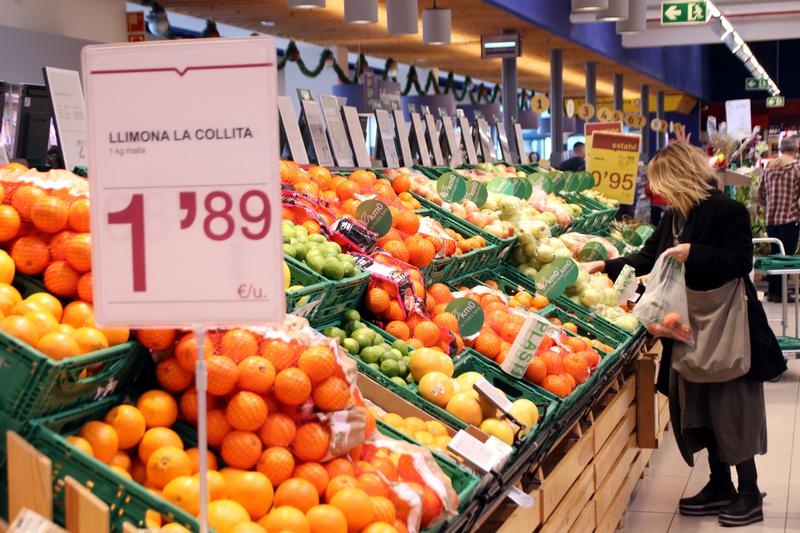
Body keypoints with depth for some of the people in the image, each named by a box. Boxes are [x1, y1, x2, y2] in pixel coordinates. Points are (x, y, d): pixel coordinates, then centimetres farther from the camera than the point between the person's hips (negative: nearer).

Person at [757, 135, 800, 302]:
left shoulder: (769, 167, 9)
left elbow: (761, 193, 14)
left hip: (770, 218, 5)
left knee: (774, 255, 14)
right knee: (786, 256, 0)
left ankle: (772, 291, 17)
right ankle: (779, 292, -2)